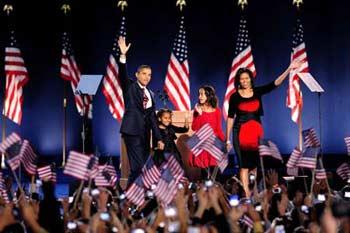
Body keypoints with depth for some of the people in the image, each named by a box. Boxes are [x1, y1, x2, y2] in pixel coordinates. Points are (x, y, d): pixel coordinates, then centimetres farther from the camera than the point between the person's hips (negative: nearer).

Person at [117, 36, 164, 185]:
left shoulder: (149, 94, 18)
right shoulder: (130, 87, 4)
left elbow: (153, 117, 17)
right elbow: (122, 75, -16)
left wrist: (158, 138, 11)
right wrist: (123, 55, -30)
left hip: (145, 134, 7)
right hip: (133, 131, -7)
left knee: (144, 167, 3)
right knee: (138, 167, -14)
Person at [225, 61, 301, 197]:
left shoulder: (257, 92, 7)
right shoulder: (235, 97, 1)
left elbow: (275, 84, 1)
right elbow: (230, 118, 2)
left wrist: (289, 69, -9)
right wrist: (228, 139, 1)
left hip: (256, 132, 3)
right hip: (240, 133, -2)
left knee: (257, 163, -1)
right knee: (244, 164, -5)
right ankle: (246, 194, -6)